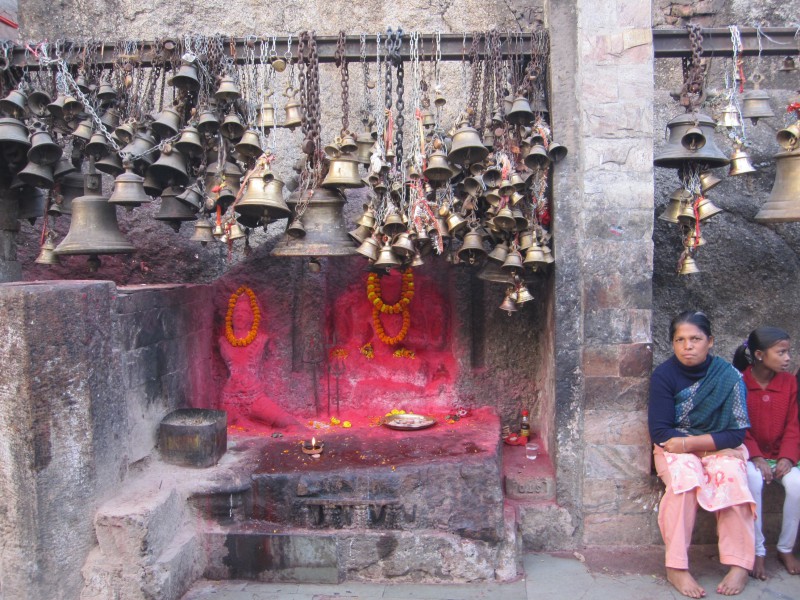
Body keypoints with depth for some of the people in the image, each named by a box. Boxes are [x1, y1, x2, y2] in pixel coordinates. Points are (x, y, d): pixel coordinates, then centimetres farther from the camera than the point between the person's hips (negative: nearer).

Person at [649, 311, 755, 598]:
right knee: (686, 475, -32)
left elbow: (735, 434, -10)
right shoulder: (663, 375, -9)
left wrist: (688, 442, -20)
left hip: (720, 448, 1)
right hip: (674, 448, -1)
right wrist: (714, 443, -16)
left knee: (730, 475, -31)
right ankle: (676, 567, -26)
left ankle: (739, 565, -18)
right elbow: (659, 431, -11)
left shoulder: (729, 376, -8)